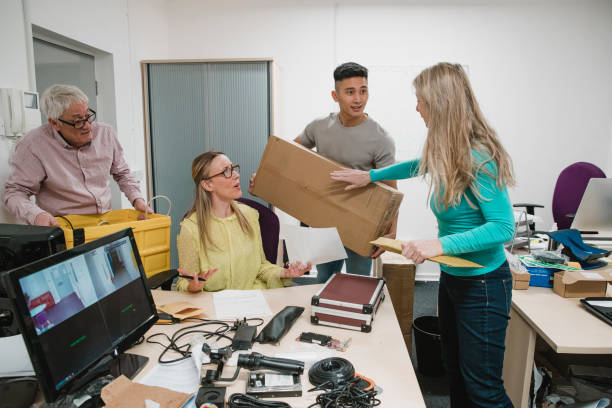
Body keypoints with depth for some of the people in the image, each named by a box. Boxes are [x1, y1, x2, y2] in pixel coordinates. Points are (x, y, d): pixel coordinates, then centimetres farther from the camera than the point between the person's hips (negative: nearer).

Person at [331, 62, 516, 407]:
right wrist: (370, 176, 24)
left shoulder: (478, 159, -24)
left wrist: (441, 244, -31)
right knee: (455, 370, 22)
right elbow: (420, 165, 23)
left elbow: (503, 226, -23)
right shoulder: (448, 152, 1)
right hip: (452, 277, 8)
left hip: (483, 284, -8)